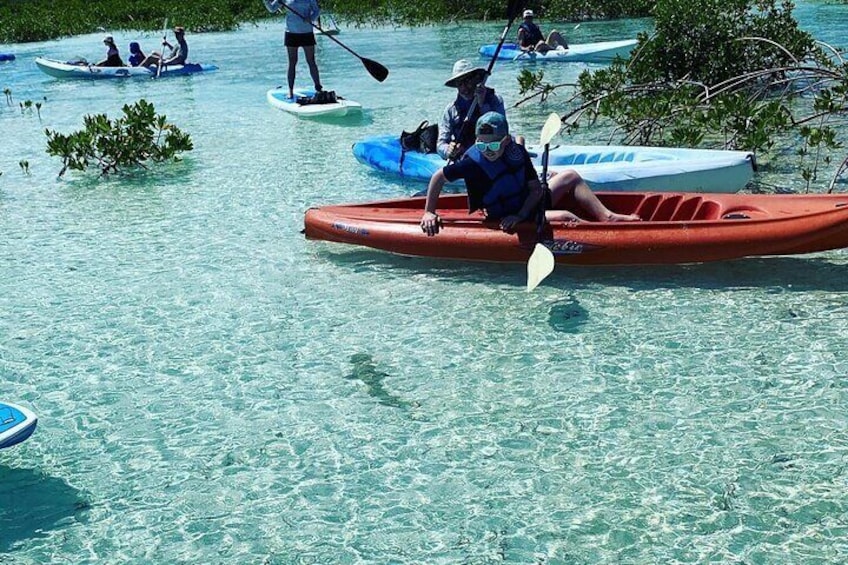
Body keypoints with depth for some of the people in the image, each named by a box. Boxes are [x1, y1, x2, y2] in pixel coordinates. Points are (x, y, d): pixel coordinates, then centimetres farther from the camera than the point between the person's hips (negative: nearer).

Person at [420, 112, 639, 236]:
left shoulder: (517, 152, -9)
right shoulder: (473, 163, -26)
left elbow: (536, 190, -6)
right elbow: (439, 177, -15)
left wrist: (521, 214, -22)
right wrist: (429, 213, -14)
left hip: (529, 205, 8)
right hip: (506, 221, -7)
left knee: (570, 177, 9)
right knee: (564, 217, -26)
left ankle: (607, 216, 6)